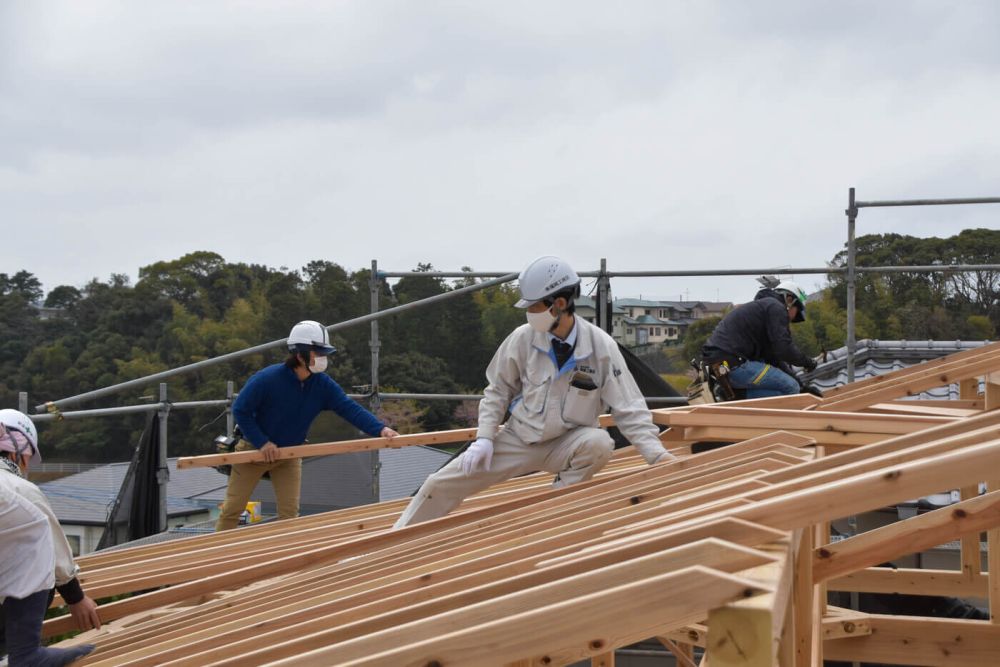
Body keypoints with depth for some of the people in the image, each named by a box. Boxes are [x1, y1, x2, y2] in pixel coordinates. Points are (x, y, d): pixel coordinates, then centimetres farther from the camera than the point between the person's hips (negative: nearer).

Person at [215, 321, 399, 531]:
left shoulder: (323, 385, -14)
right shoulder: (267, 379, -26)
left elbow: (350, 408, -21)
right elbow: (240, 410, -19)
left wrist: (380, 429, -35)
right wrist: (262, 442, -25)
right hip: (254, 449, -3)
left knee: (290, 512, 0)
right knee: (233, 508, 3)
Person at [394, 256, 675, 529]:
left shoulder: (600, 346, -15)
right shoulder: (522, 338, -11)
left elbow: (629, 409, -12)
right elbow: (498, 391, 4)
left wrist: (659, 458, -21)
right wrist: (484, 438, -7)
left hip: (567, 444, -1)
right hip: (520, 440, 2)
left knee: (599, 443, -34)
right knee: (442, 484, -5)